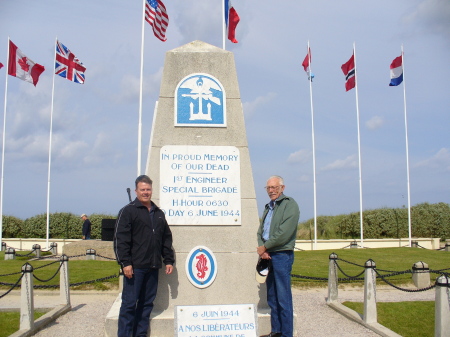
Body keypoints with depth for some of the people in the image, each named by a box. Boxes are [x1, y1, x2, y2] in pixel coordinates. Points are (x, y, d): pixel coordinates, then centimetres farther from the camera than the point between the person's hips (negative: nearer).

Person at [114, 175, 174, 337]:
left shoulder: (158, 213, 17)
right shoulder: (128, 211, -1)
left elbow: (166, 239, 20)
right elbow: (120, 239, -8)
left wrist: (169, 260, 13)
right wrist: (125, 263, -15)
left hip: (153, 267, 6)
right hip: (135, 267, -6)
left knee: (147, 303, 10)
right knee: (129, 303, -3)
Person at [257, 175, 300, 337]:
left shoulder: (289, 204, -6)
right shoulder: (268, 207, 20)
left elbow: (284, 233, -16)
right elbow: (261, 230, 16)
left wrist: (265, 247, -10)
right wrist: (262, 248, -3)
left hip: (282, 255, -8)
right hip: (268, 256, 8)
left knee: (283, 297, -5)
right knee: (271, 296, 12)